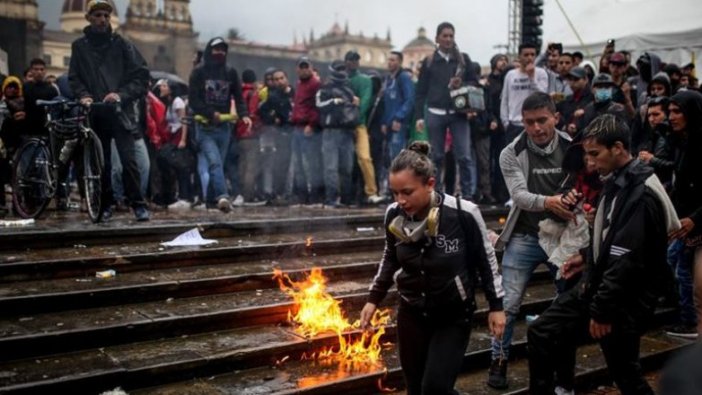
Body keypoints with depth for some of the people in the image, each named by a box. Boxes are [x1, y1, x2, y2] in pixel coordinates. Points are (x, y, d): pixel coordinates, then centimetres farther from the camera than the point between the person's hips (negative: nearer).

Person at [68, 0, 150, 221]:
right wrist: (83, 95, -10)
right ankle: (106, 205, 17)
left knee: (128, 159, -10)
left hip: (120, 112, -2)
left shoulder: (121, 44, 5)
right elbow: (74, 78, 10)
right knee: (102, 163, 7)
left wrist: (121, 94, -12)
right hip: (95, 114, 2)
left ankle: (138, 205, -4)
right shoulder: (79, 46, 11)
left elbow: (141, 75, 1)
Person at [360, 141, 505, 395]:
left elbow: (486, 259, -8)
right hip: (412, 314, 4)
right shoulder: (393, 215, -12)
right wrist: (374, 298, 8)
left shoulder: (463, 214, -24)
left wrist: (496, 306, -3)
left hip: (454, 316, -4)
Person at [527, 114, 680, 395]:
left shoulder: (641, 194, -23)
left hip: (623, 303, -9)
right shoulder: (615, 182, 7)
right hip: (595, 286, 9)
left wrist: (603, 310, -20)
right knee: (541, 334, 8)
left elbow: (627, 261, -25)